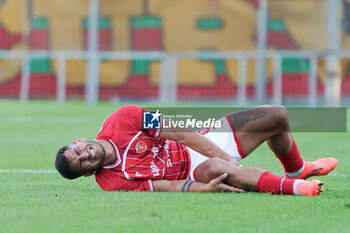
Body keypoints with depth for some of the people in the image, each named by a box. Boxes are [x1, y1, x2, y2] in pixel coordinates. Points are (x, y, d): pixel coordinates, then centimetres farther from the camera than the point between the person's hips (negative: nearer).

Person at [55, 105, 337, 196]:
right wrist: (205, 188, -37)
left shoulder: (122, 121, -12)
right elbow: (168, 187, -20)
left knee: (277, 116, 1)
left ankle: (297, 170, 31)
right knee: (213, 168, -43)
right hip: (193, 171, -5)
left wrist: (224, 156, -20)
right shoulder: (112, 182, -18)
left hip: (204, 142, 5)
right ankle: (291, 187, -36)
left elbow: (180, 132, -13)